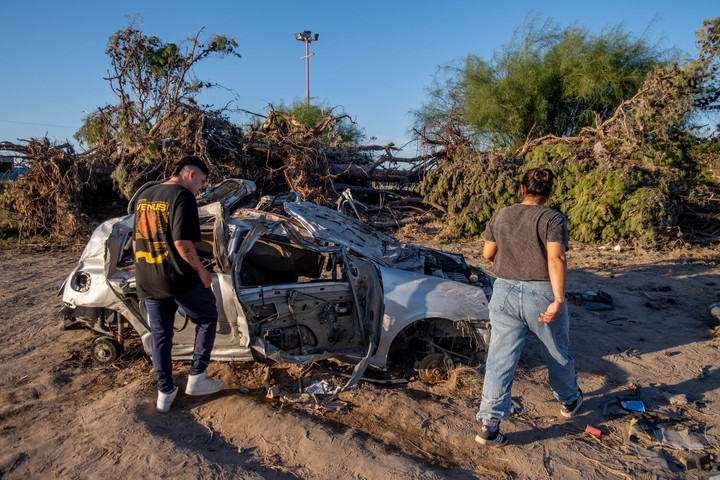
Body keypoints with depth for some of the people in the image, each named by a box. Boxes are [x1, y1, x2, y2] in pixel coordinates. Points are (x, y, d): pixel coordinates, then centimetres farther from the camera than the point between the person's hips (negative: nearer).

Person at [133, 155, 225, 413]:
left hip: (147, 282, 7)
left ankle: (165, 393, 24)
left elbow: (137, 239, 18)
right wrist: (201, 270, -10)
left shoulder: (144, 196, 12)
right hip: (178, 278, -7)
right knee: (207, 317, 14)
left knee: (160, 335, 15)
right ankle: (196, 378, 15)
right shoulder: (182, 196, -14)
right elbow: (182, 243, -23)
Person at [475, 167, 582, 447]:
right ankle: (569, 400, 45)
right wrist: (559, 299, -25)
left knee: (500, 359, 3)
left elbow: (488, 254, 10)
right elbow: (556, 259, -20)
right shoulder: (553, 219, -7)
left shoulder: (500, 217, 6)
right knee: (558, 354, 21)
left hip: (504, 293, 3)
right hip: (542, 296, -3)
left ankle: (489, 424, 0)